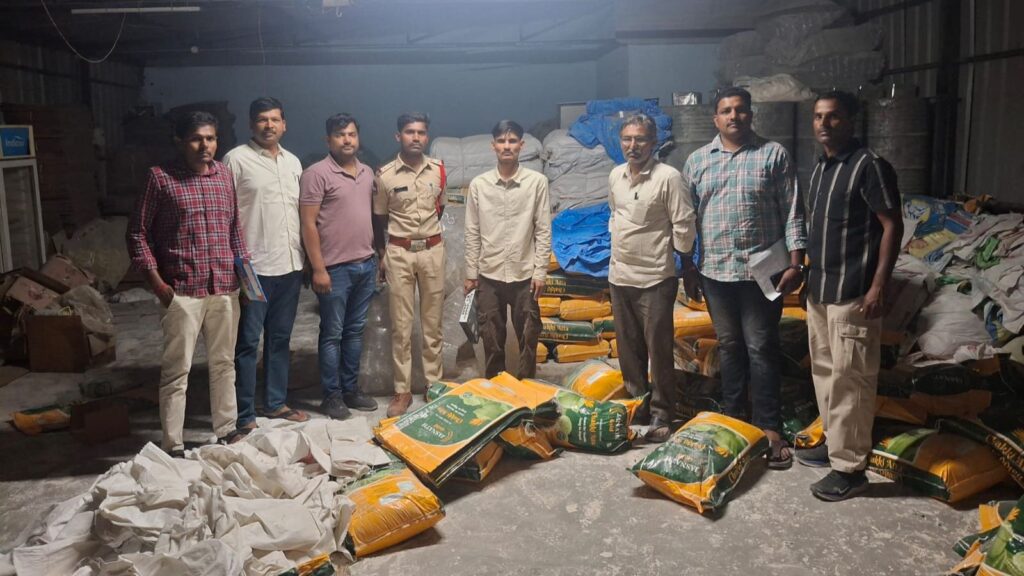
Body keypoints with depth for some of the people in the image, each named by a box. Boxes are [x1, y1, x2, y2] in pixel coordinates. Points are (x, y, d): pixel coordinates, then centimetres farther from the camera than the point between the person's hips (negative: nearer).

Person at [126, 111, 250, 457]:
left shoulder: (224, 175, 9)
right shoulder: (160, 177, -5)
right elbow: (138, 233, -4)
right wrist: (157, 283, -10)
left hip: (225, 288, 5)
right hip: (181, 290, -5)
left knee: (224, 363, 15)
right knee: (177, 370, 2)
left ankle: (227, 429, 29)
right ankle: (173, 446, 11)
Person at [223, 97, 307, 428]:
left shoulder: (293, 162, 13)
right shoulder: (236, 159, -5)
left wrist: (305, 258, 12)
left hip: (290, 265, 6)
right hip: (254, 267, -6)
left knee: (280, 339, 15)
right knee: (248, 343, 1)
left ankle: (276, 403, 27)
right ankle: (244, 416, 9)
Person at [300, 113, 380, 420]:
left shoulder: (367, 172, 11)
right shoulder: (317, 174, -10)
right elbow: (308, 224, -12)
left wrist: (375, 257, 15)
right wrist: (318, 269, -16)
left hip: (366, 264, 7)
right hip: (335, 268, -6)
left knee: (355, 330, 14)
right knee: (332, 333, 3)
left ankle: (351, 389, 25)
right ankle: (331, 395, 14)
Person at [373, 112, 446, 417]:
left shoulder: (438, 169, 2)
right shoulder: (385, 175, -5)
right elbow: (379, 219, 5)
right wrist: (382, 254, 7)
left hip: (432, 250, 2)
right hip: (399, 253, -2)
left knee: (432, 323, 8)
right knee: (401, 325, 2)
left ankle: (434, 384, 20)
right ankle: (403, 390, 11)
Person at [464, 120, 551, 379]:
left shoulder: (537, 181, -4)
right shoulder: (478, 184, 0)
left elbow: (543, 230, -3)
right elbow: (472, 233, 3)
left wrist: (540, 271, -6)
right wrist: (470, 273, 2)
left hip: (524, 273, -1)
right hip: (489, 274, 1)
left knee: (528, 338, 9)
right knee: (492, 340, 10)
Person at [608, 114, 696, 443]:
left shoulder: (668, 177, -13)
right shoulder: (615, 176, 7)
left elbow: (684, 226, -11)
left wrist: (681, 257, -1)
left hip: (655, 278, -6)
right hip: (620, 276, 6)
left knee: (658, 350, 1)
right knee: (628, 348, 15)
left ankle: (661, 415, 13)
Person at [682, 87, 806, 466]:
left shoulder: (774, 155, 0)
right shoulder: (697, 160, 8)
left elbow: (792, 212, -2)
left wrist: (796, 263, -8)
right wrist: (687, 263, 8)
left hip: (762, 269, -3)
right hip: (716, 270, 3)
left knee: (761, 347, 1)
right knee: (728, 345, 14)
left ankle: (768, 427, 11)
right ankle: (732, 416, 27)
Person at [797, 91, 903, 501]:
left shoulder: (870, 166, -13)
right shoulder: (820, 168, 13)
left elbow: (892, 226, -14)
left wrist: (878, 286, -19)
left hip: (852, 293, -9)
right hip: (819, 289, 9)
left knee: (850, 378, -4)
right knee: (824, 370, 16)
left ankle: (850, 468, 5)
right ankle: (834, 443, 31)